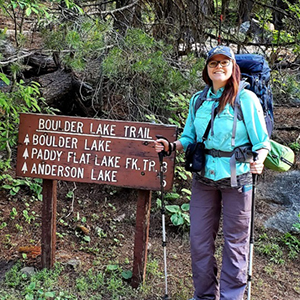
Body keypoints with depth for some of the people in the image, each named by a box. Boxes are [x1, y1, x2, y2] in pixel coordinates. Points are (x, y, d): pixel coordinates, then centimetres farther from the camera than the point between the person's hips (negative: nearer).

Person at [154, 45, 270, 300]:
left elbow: (262, 141, -9)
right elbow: (189, 137, 14)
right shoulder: (198, 100, 5)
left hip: (236, 179, -4)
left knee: (235, 240, 6)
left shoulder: (247, 99, -9)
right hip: (204, 177, 5)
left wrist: (258, 161, -28)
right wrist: (171, 147, -4)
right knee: (199, 239, 9)